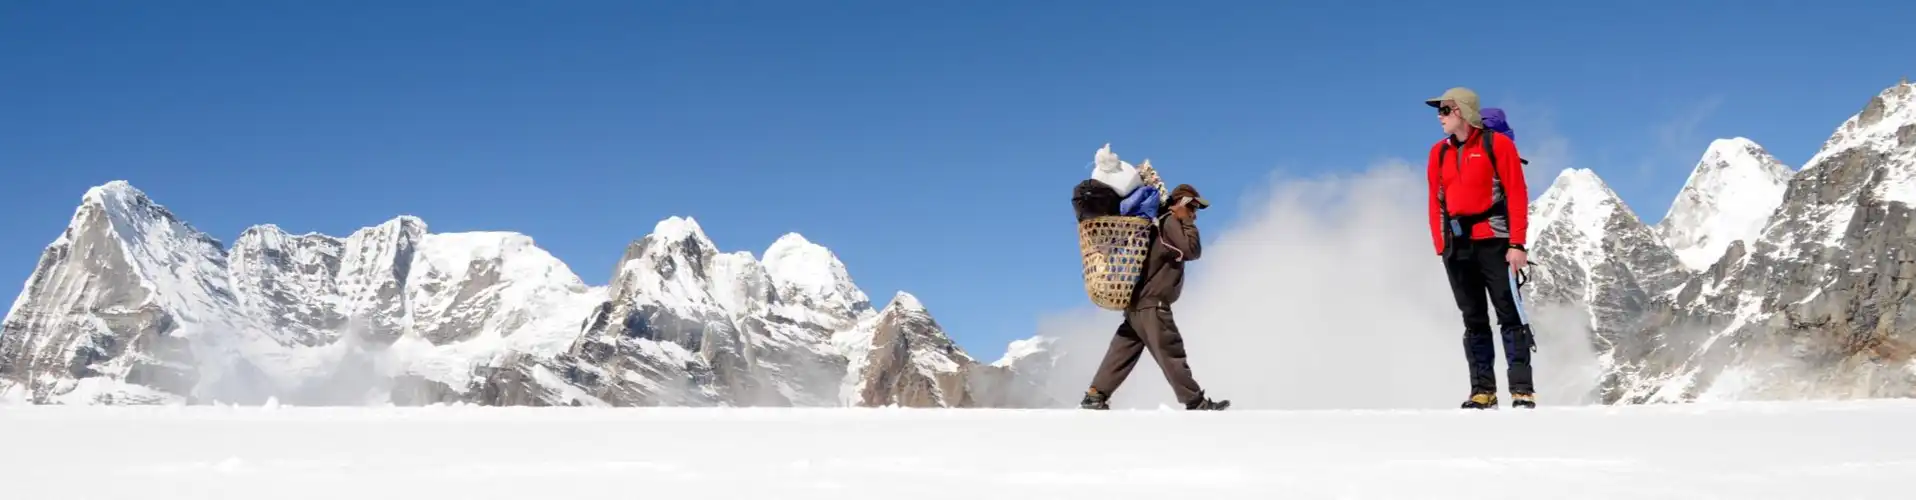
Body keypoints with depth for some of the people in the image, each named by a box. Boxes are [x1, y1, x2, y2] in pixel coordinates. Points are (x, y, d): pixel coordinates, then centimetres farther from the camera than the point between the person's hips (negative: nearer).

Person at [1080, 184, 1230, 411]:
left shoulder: (1163, 222, 20)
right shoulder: (1170, 222, -9)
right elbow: (1192, 251, -14)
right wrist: (1188, 223, -5)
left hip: (1138, 300, 10)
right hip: (1152, 302, -10)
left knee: (1123, 351, 8)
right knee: (1171, 351, -7)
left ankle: (1095, 396, 6)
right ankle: (1196, 403, -5)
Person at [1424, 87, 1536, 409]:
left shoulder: (1497, 144, -1)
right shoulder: (1439, 152, 14)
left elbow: (1516, 195, -4)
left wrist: (1517, 243, -11)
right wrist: (1441, 246, 5)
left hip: (1492, 240, -5)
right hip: (1457, 245, 5)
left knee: (1509, 315, -6)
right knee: (1474, 320, 6)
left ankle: (1522, 390, -6)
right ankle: (1483, 391, 8)